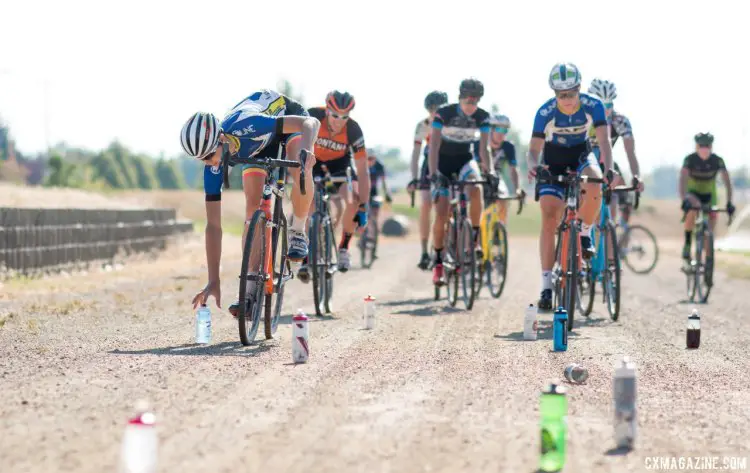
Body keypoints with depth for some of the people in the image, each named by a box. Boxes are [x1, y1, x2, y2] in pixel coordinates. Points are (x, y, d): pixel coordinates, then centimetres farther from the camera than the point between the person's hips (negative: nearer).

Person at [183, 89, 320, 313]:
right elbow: (213, 225, -24)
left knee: (300, 170, -36)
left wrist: (306, 151, -65)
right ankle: (251, 290, -11)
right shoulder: (213, 168, -29)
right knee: (253, 205, -14)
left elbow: (310, 122, -43)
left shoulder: (245, 127, -45)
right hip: (259, 144, 3)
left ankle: (297, 231, -10)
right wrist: (214, 281, -28)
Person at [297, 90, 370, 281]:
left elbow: (362, 170, -26)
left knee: (353, 202, -25)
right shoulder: (312, 117, -31)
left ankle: (343, 249, -1)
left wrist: (363, 207, -28)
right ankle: (306, 259, -8)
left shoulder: (353, 130, -29)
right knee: (308, 207, -22)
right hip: (312, 161, 0)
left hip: (339, 164, 0)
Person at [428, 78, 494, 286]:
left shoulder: (482, 117, -15)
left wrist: (489, 170, -34)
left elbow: (484, 148, -17)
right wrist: (433, 173, -38)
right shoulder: (443, 113, -23)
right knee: (442, 215, -11)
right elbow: (434, 146, -26)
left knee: (475, 189, -32)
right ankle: (438, 262, 2)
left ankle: (475, 238, -15)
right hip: (443, 162, -2)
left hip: (464, 160, 2)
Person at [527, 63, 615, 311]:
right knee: (549, 219, -14)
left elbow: (604, 140, -29)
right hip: (554, 160, -1)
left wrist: (608, 168, -47)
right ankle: (546, 285, -11)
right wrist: (533, 166, -46)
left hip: (581, 155, 1)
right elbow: (534, 149, -23)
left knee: (594, 187, -36)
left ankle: (584, 235, -6)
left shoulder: (593, 105, -24)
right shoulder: (545, 112, -25)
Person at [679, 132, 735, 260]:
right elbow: (683, 179, -35)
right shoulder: (690, 159, -24)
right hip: (693, 193, -3)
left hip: (709, 195, 3)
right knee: (692, 209, -35)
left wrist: (729, 202, -37)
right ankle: (687, 244, -24)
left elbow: (727, 180, -25)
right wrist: (684, 199, -50)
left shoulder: (717, 160, -20)